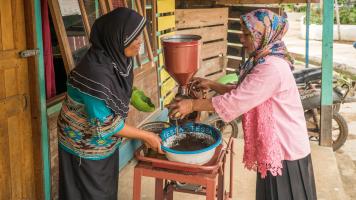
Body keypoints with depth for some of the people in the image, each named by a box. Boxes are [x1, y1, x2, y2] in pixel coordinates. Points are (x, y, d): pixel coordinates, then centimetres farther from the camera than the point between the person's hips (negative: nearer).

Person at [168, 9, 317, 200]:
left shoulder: (272, 68, -26)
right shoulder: (263, 61, 7)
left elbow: (235, 101, -26)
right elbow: (242, 91, 16)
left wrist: (193, 104, -21)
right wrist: (212, 85, 6)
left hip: (285, 151, -9)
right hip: (275, 147, 9)